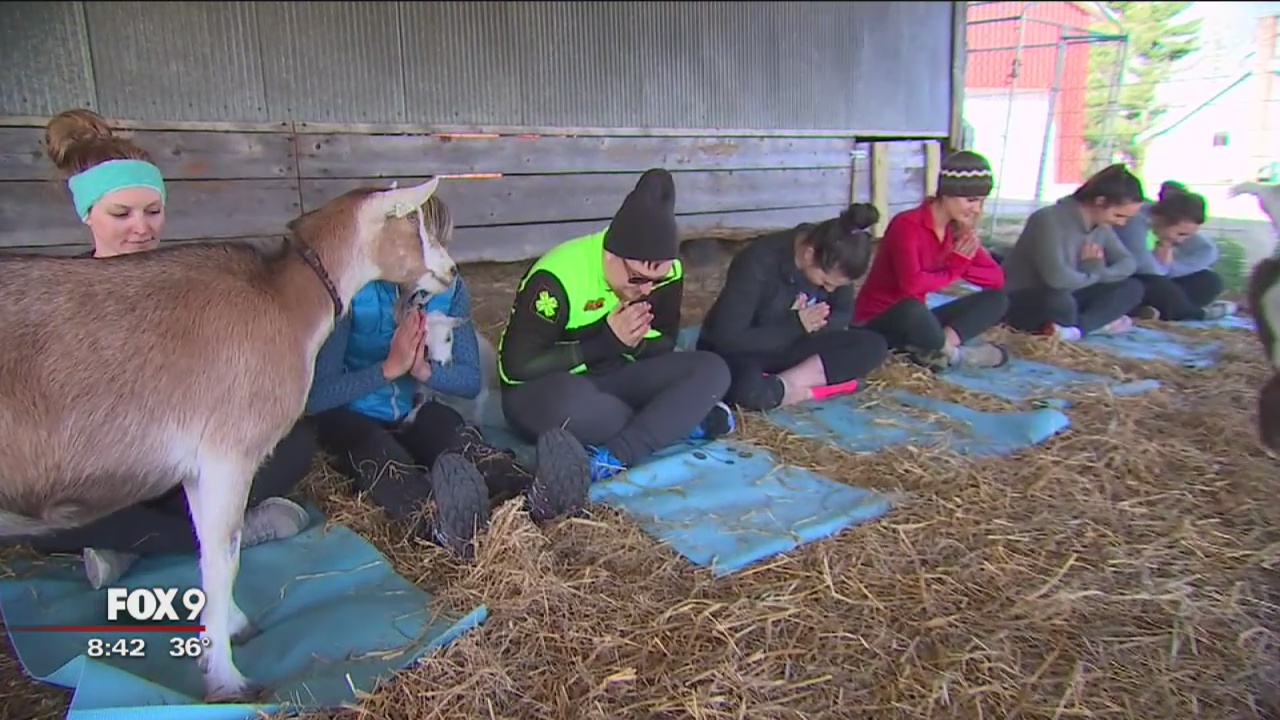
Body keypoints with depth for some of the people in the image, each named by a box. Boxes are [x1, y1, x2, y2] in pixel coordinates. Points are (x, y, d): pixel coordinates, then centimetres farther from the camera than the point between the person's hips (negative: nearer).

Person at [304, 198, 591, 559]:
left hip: (412, 414, 4)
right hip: (349, 418, -3)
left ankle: (532, 495, -59)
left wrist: (424, 369, -20)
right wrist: (389, 367, -27)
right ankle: (439, 523, -68)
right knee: (381, 456, -37)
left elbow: (471, 381, -2)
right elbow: (315, 396, -21)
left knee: (461, 438, -30)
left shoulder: (449, 289, -6)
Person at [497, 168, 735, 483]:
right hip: (541, 392, -5)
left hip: (611, 381, 5)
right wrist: (604, 343, -26)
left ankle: (612, 457, -29)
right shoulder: (557, 277, -24)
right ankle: (682, 420, -17)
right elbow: (515, 366, -23)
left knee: (712, 369, -16)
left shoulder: (667, 271, -8)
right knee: (569, 396, -41)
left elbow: (665, 345, 4)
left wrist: (637, 345, -21)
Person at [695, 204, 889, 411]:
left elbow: (843, 314, 0)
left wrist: (813, 324, -21)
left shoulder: (833, 262, -12)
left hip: (790, 346, 7)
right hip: (737, 352, -6)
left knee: (874, 346, -15)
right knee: (746, 385, -42)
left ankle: (781, 385, -19)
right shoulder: (758, 262, -28)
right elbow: (728, 338, -27)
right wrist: (795, 325, -29)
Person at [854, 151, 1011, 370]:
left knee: (998, 299, 0)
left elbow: (997, 279, 2)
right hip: (877, 323, -8)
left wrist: (959, 264, -16)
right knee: (911, 308, -42)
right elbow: (911, 284, -34)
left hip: (915, 320, 8)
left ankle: (938, 350, -20)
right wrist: (954, 269, -16)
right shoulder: (908, 225, -19)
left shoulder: (959, 230, 3)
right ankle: (952, 353, -12)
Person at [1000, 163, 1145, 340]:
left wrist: (1100, 272, -15)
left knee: (1132, 288, 0)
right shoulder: (1050, 220, -25)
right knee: (1059, 301, -40)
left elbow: (1128, 263, 7)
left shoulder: (1102, 225, 2)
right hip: (1019, 301, -8)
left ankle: (1076, 327, -17)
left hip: (1065, 296, 9)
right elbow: (1057, 278, -37)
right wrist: (1093, 275, -15)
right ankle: (1099, 322, -10)